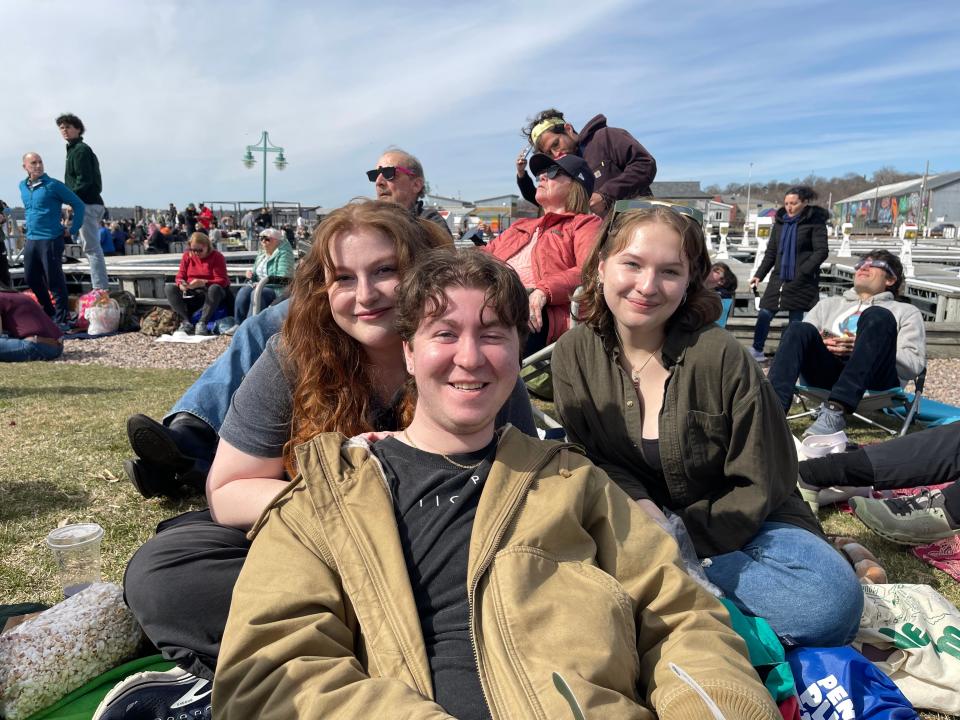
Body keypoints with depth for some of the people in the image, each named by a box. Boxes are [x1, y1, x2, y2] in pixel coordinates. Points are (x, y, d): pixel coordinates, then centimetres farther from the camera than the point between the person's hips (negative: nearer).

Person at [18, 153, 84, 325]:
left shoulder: (53, 185, -8)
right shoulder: (23, 186, 12)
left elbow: (79, 205, -7)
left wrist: (73, 230, -8)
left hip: (50, 240, -7)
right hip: (31, 239, 7)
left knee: (54, 280, -5)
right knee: (31, 278, 13)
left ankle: (61, 319, 3)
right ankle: (48, 311, 30)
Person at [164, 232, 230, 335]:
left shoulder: (217, 256, -7)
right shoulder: (187, 256, 6)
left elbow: (222, 281, -15)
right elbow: (180, 277, 5)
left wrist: (202, 283, -31)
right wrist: (181, 284, -20)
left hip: (211, 293, -4)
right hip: (191, 294, 4)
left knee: (215, 288, -38)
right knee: (169, 288, -18)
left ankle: (202, 323, -39)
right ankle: (186, 321, -29)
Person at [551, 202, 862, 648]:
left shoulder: (721, 357, -17)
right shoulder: (573, 354, -7)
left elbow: (757, 488, -11)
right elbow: (594, 458, -1)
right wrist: (642, 507, -21)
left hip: (737, 524, 0)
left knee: (831, 602, -29)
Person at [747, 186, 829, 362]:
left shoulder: (815, 221, -4)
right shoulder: (780, 221, 11)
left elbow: (822, 252, -9)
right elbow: (771, 252, 15)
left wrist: (803, 272, -19)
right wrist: (759, 275, 7)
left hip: (802, 282, -5)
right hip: (778, 278, 5)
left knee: (797, 320, 0)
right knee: (764, 314, 2)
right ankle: (756, 351, 15)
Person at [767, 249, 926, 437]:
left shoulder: (905, 311, 26)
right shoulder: (829, 304, 35)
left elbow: (914, 365, 9)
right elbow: (799, 338, 22)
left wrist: (866, 348, -6)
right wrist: (820, 344, -1)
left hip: (875, 380, -2)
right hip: (826, 372, 2)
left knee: (878, 317, -28)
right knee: (800, 330, -25)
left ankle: (836, 410, -47)